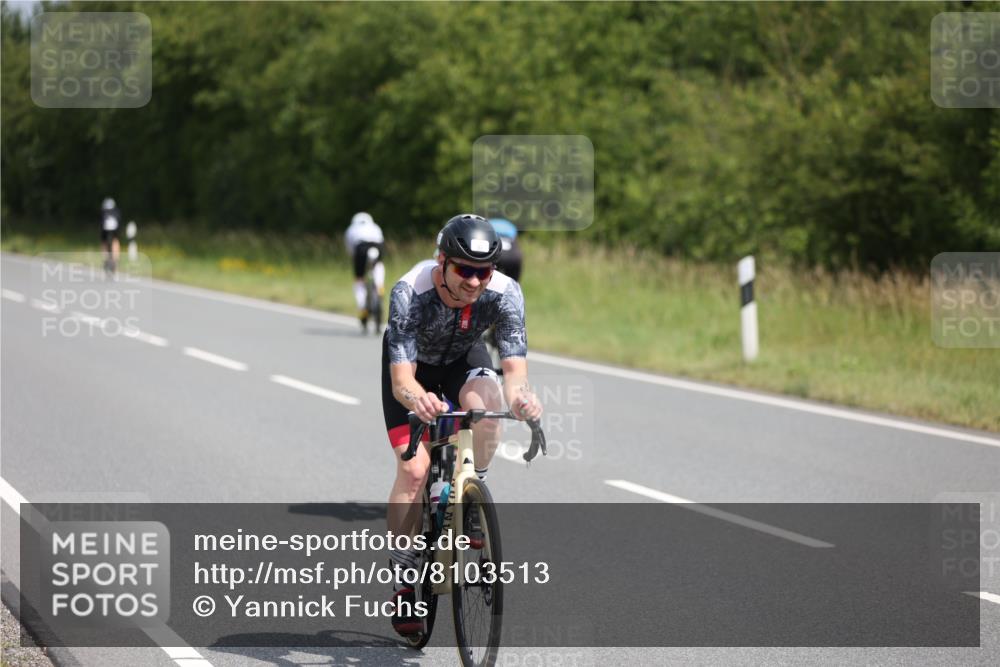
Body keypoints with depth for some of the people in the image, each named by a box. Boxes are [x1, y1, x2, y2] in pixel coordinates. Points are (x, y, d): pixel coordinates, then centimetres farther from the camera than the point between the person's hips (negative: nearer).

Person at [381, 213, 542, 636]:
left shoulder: (504, 293, -31)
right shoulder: (410, 293, -37)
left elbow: (515, 369, -34)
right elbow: (402, 379, -42)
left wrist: (519, 395, -58)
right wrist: (417, 398, -65)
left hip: (464, 357, 2)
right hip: (412, 363, -2)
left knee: (486, 402, -33)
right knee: (414, 467, -16)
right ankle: (402, 583, -3)